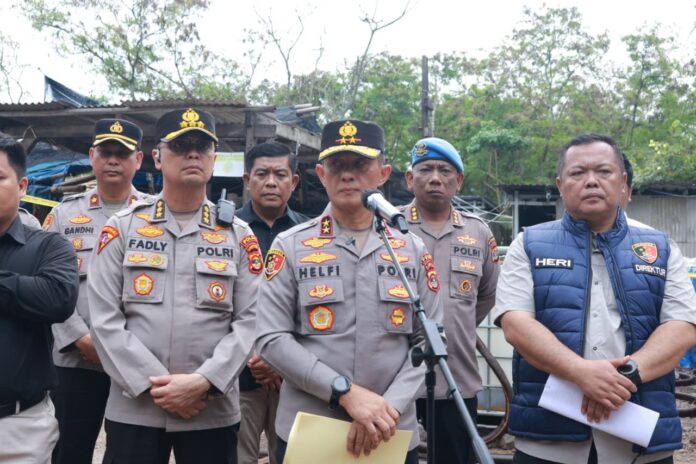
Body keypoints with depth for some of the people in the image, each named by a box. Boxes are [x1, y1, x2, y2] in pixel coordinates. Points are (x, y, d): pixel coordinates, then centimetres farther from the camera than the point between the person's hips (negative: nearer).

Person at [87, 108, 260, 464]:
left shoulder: (239, 235, 4)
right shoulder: (121, 228, 3)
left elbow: (250, 321, -2)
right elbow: (104, 319, -2)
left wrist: (203, 381, -14)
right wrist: (153, 384, -11)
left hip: (213, 412, 1)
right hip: (132, 408, 0)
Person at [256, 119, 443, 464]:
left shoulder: (413, 250, 5)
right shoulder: (290, 247, -1)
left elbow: (428, 341, 1)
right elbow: (271, 339, -8)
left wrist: (389, 406, -13)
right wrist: (347, 393, -16)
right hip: (304, 434, -1)